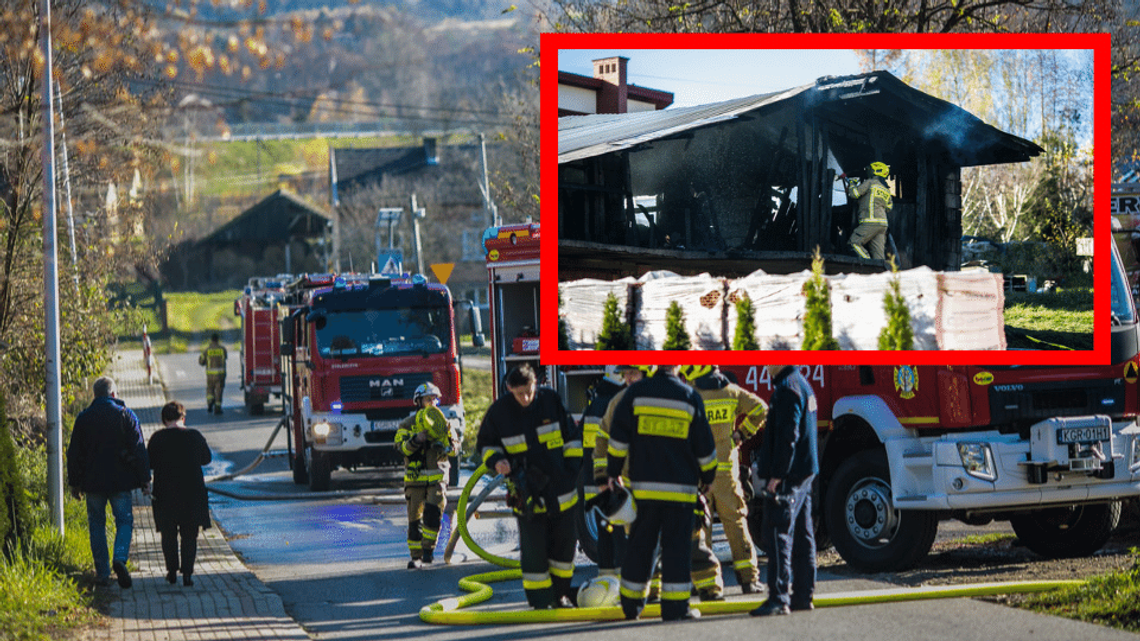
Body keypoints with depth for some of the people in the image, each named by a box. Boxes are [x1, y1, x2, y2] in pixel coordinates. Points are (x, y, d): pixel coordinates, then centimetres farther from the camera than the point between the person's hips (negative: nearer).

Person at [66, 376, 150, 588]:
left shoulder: (83, 418, 1)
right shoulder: (126, 415, -3)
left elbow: (74, 453, 6)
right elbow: (139, 449, -3)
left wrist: (75, 483, 14)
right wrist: (145, 479, 3)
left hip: (93, 482, 1)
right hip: (120, 482, -1)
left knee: (97, 525, 10)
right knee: (124, 521, 8)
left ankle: (102, 574, 9)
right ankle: (120, 558, -18)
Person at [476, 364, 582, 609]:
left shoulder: (550, 400, -5)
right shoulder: (499, 411, -8)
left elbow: (571, 435, 6)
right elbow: (485, 443, 6)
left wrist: (573, 465, 2)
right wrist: (495, 460, -13)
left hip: (561, 489, 2)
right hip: (527, 493, -2)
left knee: (564, 542, 10)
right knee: (533, 547, -7)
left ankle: (560, 593, 26)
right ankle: (539, 600, 3)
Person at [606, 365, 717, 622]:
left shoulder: (636, 393, -2)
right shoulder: (690, 397, -2)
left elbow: (618, 436, 0)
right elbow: (704, 445, 4)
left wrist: (613, 471, 11)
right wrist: (707, 476, 19)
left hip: (644, 485, 1)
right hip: (681, 486, -1)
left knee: (640, 544, 10)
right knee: (676, 545, 2)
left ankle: (631, 604, 16)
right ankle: (675, 606, -2)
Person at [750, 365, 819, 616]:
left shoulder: (787, 388, -15)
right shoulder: (802, 384, 17)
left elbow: (787, 436, -22)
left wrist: (777, 475, -22)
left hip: (787, 475, -11)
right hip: (804, 473, 11)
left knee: (778, 533, -12)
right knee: (801, 536, 12)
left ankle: (779, 597, -16)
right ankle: (802, 594, 16)